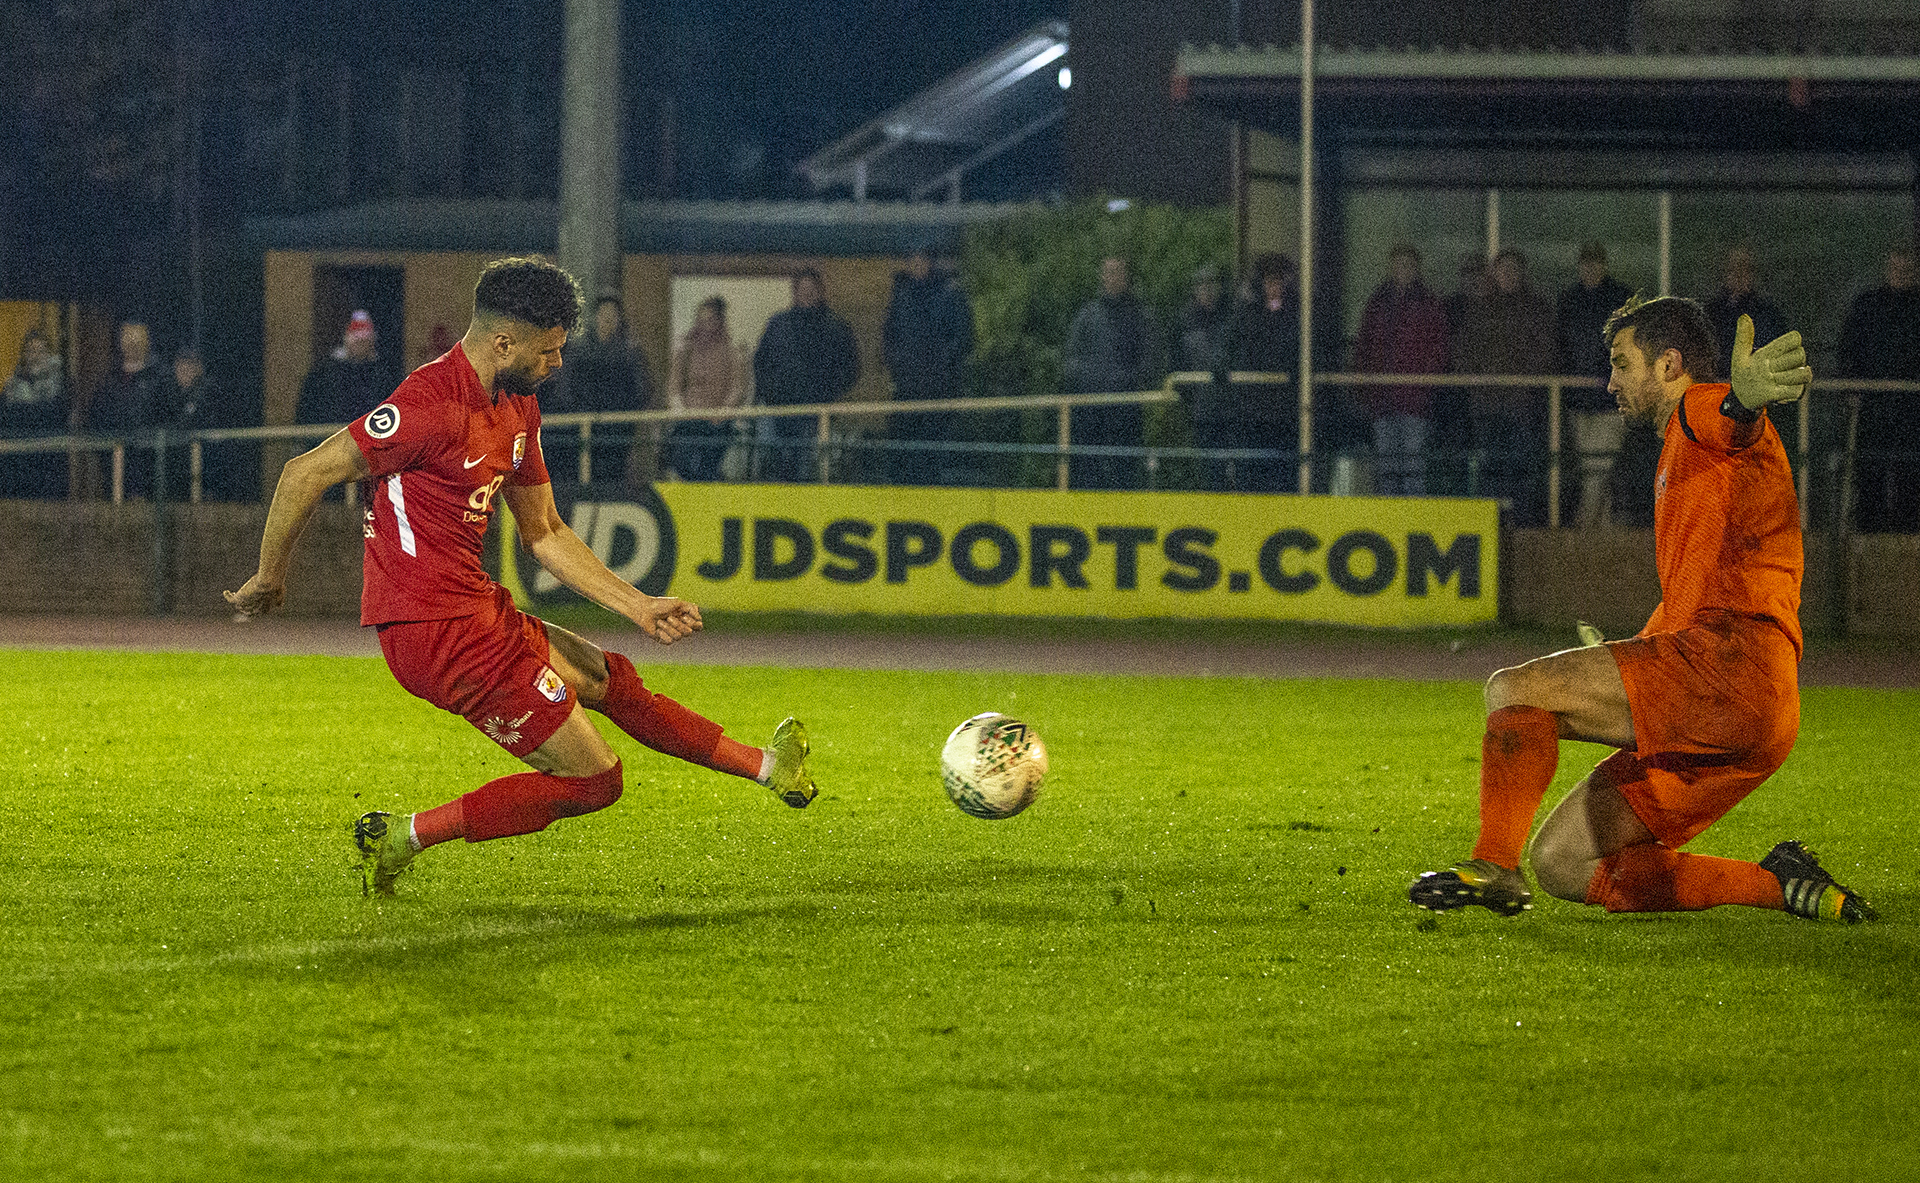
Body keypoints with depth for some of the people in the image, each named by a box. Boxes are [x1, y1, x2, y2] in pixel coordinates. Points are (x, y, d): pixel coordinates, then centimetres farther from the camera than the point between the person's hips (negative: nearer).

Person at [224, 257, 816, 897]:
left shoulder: (517, 407, 10)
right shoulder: (436, 406, -21)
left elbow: (544, 532, 21)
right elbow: (305, 474, -18)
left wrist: (639, 606, 16)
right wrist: (269, 580, -7)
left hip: (478, 611, 10)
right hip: (439, 630, -10)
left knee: (610, 679, 26)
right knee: (592, 779, -3)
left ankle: (766, 766, 44)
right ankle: (405, 837, -1)